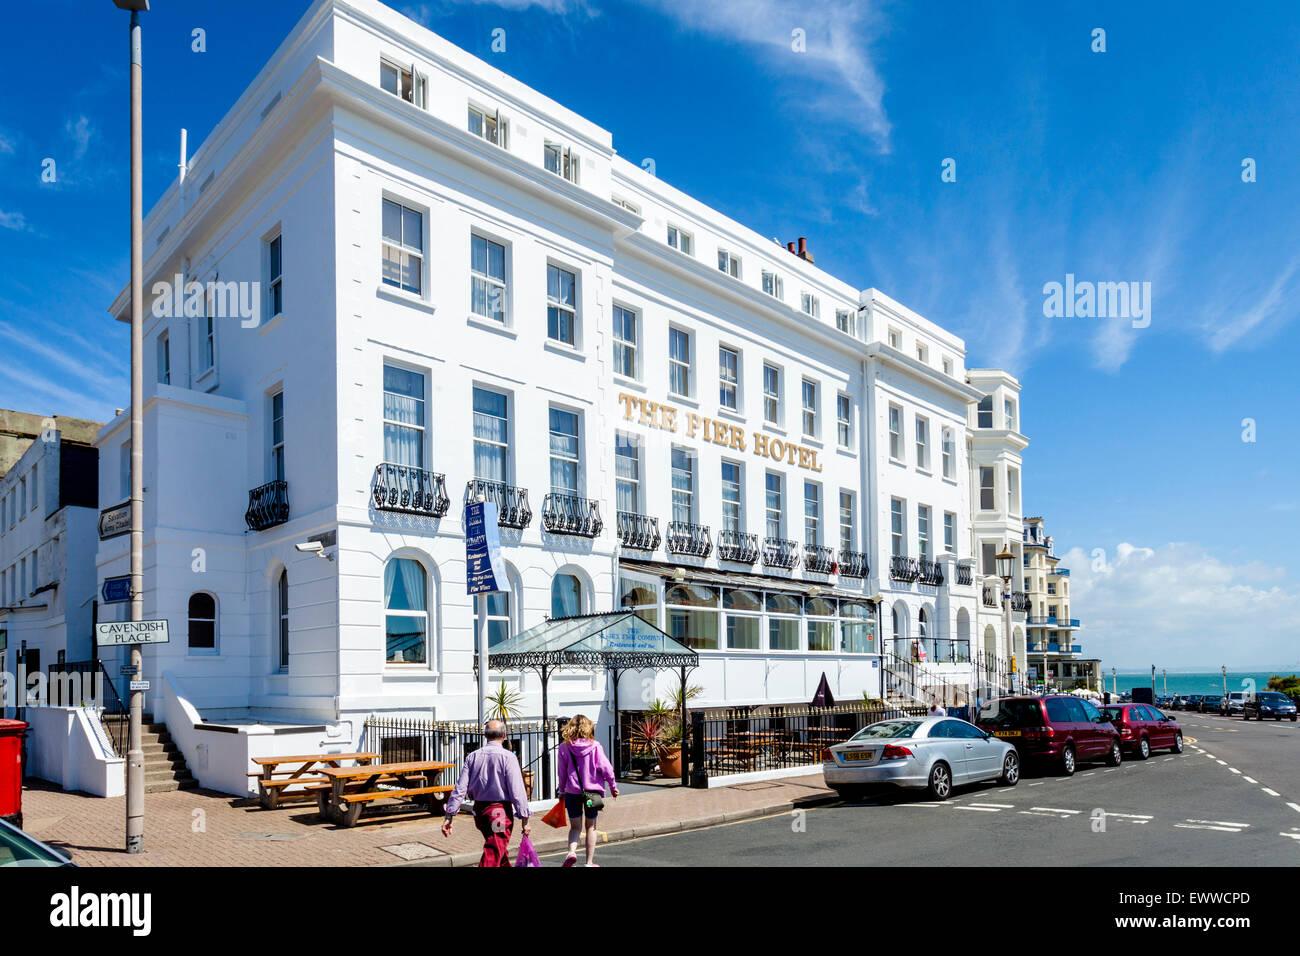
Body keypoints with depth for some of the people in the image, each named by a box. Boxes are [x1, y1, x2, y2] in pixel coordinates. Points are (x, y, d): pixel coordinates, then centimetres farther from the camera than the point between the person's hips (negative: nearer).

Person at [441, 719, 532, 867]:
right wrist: (525, 819, -9)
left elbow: (460, 789, -2)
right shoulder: (508, 757, -13)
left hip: (479, 810, 6)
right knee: (492, 856, -3)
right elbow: (517, 791, -14)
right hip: (501, 811, -6)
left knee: (501, 851, 24)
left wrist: (449, 817, 0)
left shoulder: (472, 757, 1)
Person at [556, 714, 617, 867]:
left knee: (575, 826, 12)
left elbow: (561, 771, 0)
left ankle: (572, 851, -14)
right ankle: (589, 862, 17)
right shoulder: (594, 746, -8)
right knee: (591, 826, 14)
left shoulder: (564, 747, -6)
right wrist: (613, 786, 7)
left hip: (572, 792, 0)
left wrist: (562, 790, 14)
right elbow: (605, 767, -6)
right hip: (592, 790, 0)